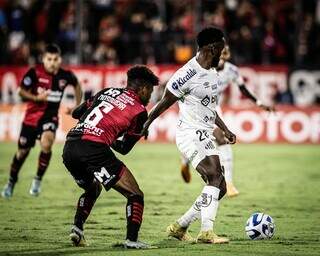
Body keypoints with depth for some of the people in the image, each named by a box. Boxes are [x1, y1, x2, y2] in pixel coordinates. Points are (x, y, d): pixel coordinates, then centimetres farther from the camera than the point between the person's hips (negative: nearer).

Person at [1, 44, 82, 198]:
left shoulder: (65, 75, -9)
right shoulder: (35, 73, -15)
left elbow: (77, 85, 13)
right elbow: (22, 92, -7)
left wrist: (78, 106, 10)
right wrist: (36, 98, -24)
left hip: (50, 117, 0)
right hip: (32, 116, 0)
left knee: (46, 143, -29)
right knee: (22, 151, 10)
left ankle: (38, 180, -10)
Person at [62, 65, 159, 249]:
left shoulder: (107, 93, 23)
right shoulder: (140, 111, 9)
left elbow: (76, 113, 29)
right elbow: (125, 148, 14)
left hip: (70, 146, 7)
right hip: (94, 149, -7)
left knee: (93, 190, 33)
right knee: (135, 195, 5)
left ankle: (77, 228, 18)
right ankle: (132, 240, -8)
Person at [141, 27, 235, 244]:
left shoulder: (212, 72, 13)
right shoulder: (189, 73, -16)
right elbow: (165, 102, -8)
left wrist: (225, 130, 19)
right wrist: (145, 125, -3)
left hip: (206, 135, 9)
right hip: (191, 134, -9)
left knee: (219, 188, 5)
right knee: (216, 177, -24)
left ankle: (180, 227, 14)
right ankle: (206, 232, -28)